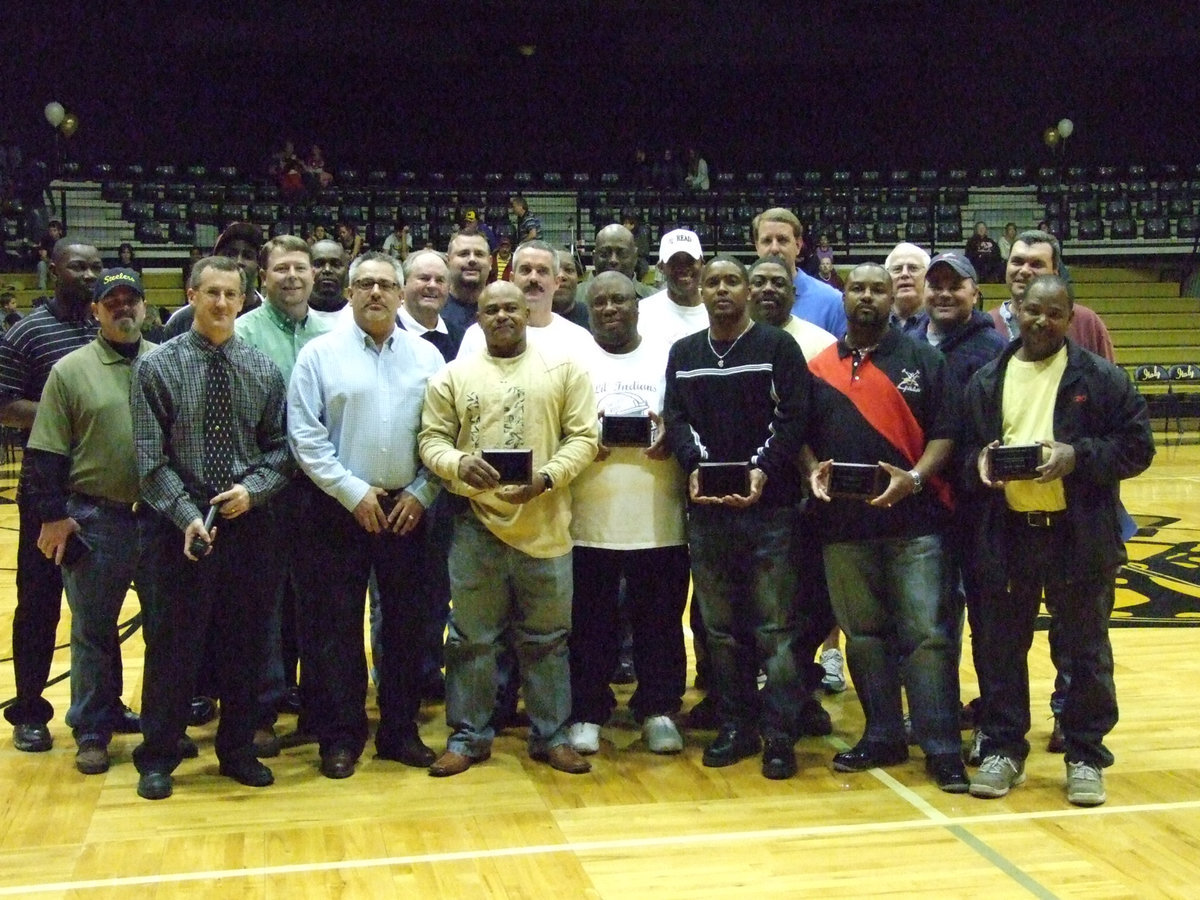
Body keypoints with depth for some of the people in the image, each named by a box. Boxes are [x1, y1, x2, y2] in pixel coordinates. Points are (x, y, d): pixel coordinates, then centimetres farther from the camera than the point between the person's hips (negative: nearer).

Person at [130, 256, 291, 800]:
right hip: (178, 523, -3)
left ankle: (238, 750, 27)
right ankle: (158, 757, 21)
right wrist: (187, 515, -18)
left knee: (245, 642, 11)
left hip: (249, 522, 3)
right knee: (172, 642, 5)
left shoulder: (263, 369, 4)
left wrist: (253, 489, -12)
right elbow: (150, 458, -8)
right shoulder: (157, 367, -4)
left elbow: (280, 447, 5)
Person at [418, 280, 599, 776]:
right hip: (476, 524, 1)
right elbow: (432, 439, 5)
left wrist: (547, 477, -15)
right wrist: (459, 464, -16)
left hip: (544, 526, 0)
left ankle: (550, 734, 24)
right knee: (472, 638, 9)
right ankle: (468, 734, 23)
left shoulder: (563, 365, 3)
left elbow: (583, 436, -1)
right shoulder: (453, 375, 6)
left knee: (546, 640, 11)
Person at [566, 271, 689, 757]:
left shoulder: (668, 358, 9)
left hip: (660, 521, 1)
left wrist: (672, 433, -12)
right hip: (588, 521, 0)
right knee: (590, 625, 5)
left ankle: (658, 709, 19)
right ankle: (587, 712, 17)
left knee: (660, 622, 7)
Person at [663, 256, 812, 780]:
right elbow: (675, 419, 7)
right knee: (720, 627, 9)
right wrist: (694, 466, -11)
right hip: (705, 508, 4)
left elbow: (793, 417, -5)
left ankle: (779, 735, 6)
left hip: (770, 506, -3)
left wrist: (763, 468, -18)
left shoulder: (778, 347, 3)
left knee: (775, 628, -2)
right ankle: (736, 727, 20)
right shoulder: (683, 354, 13)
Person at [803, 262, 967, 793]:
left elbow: (944, 433, -1)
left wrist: (914, 478, -16)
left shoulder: (922, 360, 3)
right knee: (863, 634, 10)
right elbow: (802, 434, 14)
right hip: (843, 522, 3)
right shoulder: (819, 367, 10)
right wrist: (813, 469, -6)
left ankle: (942, 748, 4)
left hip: (913, 518, -3)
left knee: (926, 632, -4)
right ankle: (883, 737, 23)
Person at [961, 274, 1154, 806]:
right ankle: (1003, 749, 25)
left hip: (1080, 535, -2)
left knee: (1087, 651, 9)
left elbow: (1137, 446, -3)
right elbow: (963, 447, 13)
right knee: (1000, 648, 10)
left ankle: (1085, 756, 23)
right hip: (1004, 535, 3)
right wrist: (979, 462, -9)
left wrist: (1078, 456, -17)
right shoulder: (986, 381, 8)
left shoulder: (1100, 378, -2)